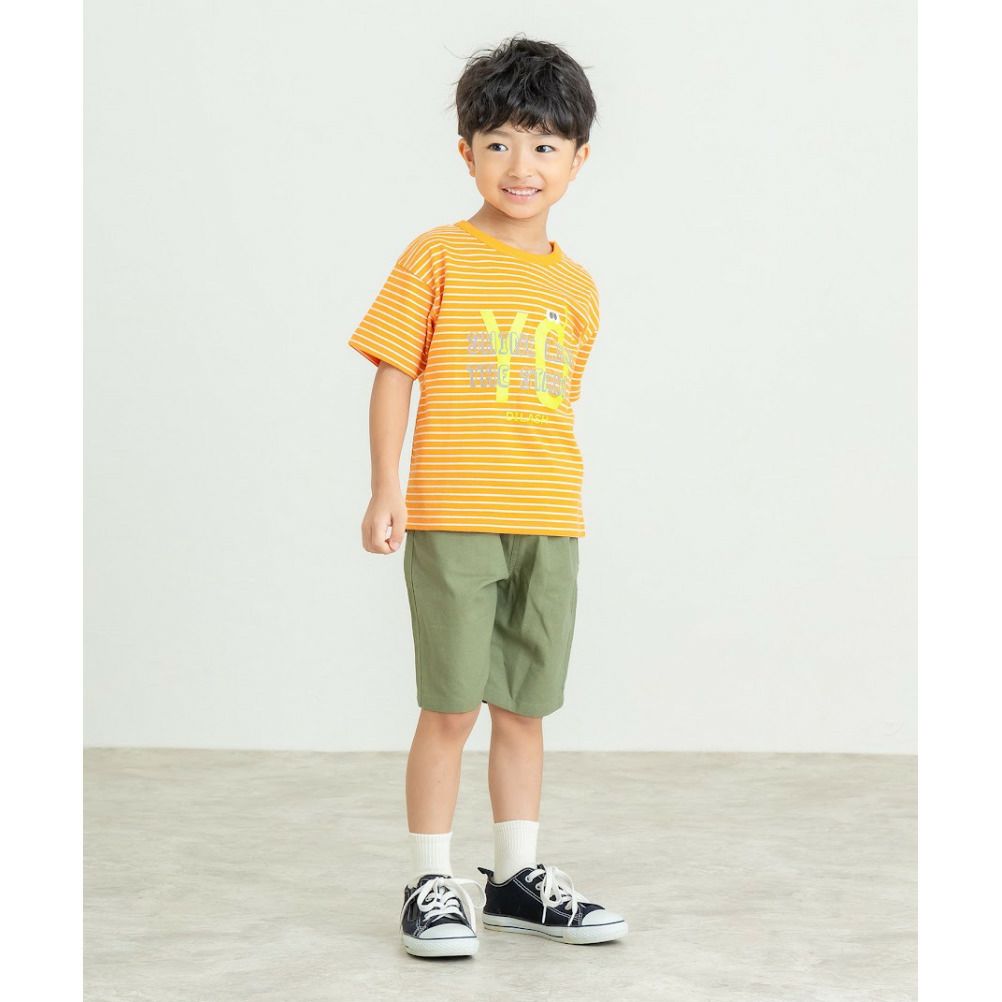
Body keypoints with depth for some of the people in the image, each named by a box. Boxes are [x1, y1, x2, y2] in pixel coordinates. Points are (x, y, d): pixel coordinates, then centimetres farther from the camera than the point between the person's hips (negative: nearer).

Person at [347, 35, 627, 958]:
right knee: (451, 706, -2)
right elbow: (394, 375, -3)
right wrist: (387, 490, -9)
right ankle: (431, 883, 9)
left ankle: (519, 876, 23)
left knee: (524, 705, 11)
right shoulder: (439, 257, -2)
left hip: (550, 526, 4)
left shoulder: (576, 286, 11)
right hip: (452, 517, -4)